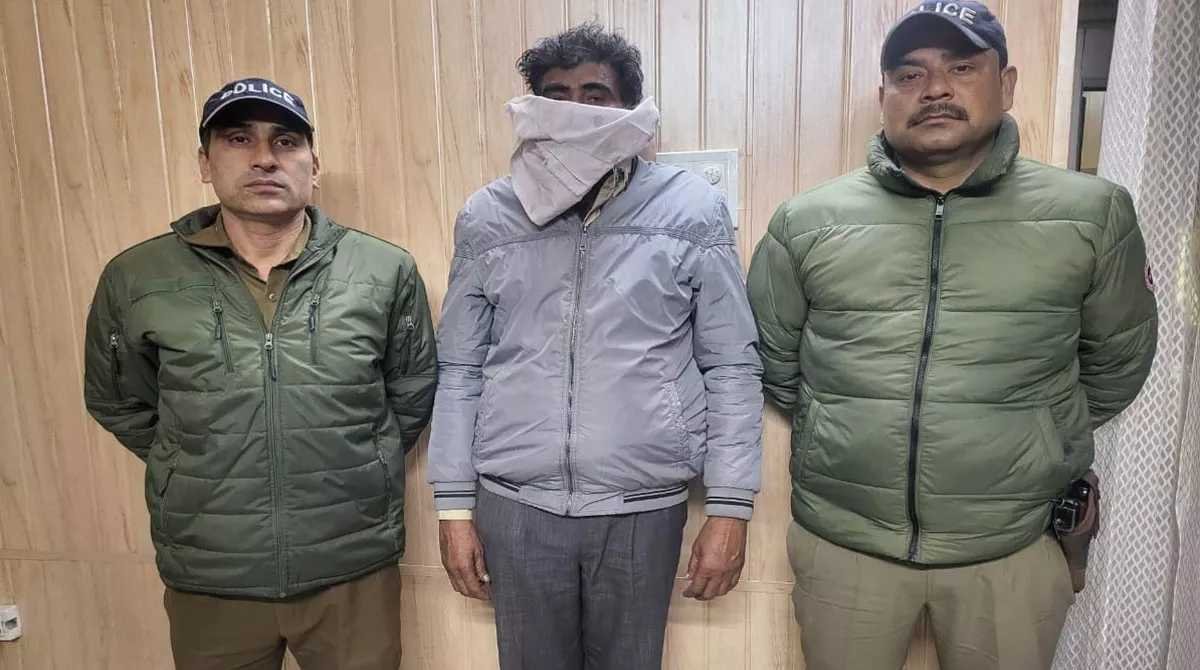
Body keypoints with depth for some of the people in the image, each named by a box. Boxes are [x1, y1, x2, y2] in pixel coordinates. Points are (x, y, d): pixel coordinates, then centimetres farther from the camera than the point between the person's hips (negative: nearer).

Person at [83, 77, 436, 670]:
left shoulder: (386, 272, -6)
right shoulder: (135, 280, -4)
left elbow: (413, 392, 6)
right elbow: (118, 402, 11)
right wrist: (202, 477, 9)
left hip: (354, 573, 0)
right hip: (208, 581, 1)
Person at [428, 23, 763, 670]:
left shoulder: (691, 210, -4)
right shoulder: (486, 217, 0)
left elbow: (732, 367, -2)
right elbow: (459, 370, 4)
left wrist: (730, 508, -4)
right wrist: (454, 505, 3)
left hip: (643, 508, -1)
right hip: (515, 505, 2)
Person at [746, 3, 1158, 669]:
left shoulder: (1092, 214, -2)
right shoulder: (806, 221, -2)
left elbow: (1118, 359, 11)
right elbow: (771, 358, 9)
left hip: (1012, 549, 1)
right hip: (841, 541, 0)